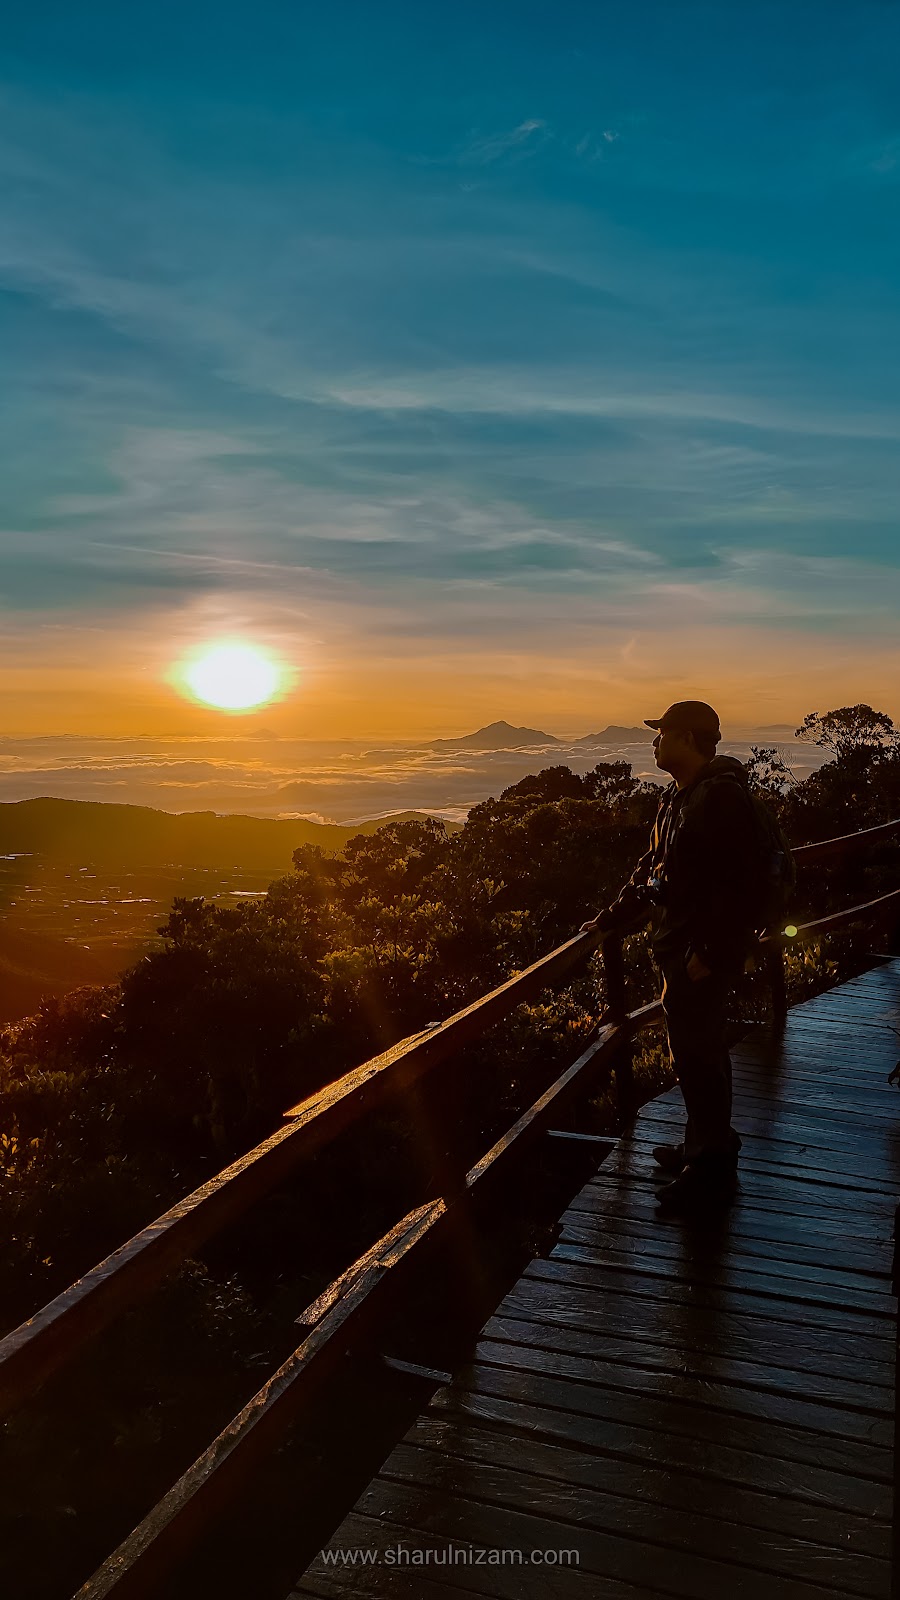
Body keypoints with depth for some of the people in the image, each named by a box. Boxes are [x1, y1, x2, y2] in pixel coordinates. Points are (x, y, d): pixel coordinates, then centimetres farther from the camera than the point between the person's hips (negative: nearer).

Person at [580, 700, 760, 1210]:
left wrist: (709, 953, -25)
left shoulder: (721, 796, -20)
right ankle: (704, 1145, 33)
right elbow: (654, 866, 21)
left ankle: (713, 1162, 13)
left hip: (705, 955, -10)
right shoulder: (679, 795, 13)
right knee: (702, 1048, 19)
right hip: (678, 945, 10)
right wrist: (613, 917, 22)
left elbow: (735, 884, -25)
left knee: (695, 1053, -1)